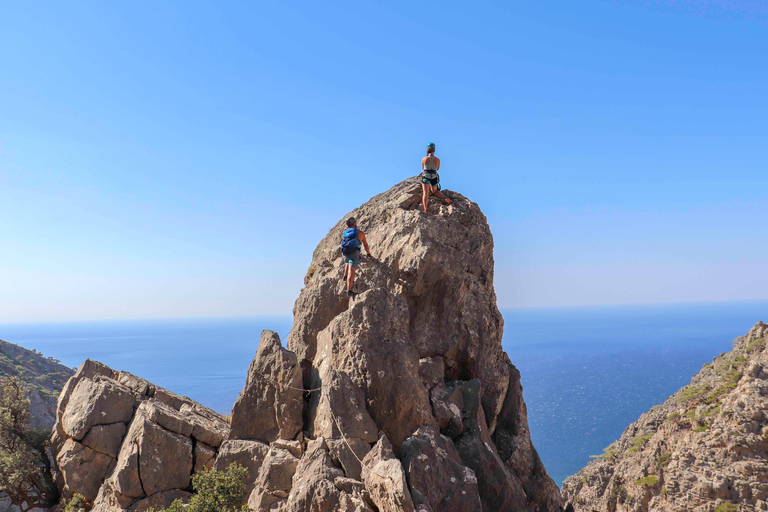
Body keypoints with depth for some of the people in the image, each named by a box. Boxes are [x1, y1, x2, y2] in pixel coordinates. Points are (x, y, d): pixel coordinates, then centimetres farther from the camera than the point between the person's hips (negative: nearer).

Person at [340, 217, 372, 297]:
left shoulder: (345, 233, 23)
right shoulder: (360, 233, 14)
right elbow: (366, 245, 23)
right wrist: (368, 254, 37)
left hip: (344, 252, 5)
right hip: (354, 252, -4)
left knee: (347, 261, 39)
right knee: (351, 271, -11)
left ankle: (345, 275, 21)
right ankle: (349, 291, -19)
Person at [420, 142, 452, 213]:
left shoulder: (424, 159, -2)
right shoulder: (437, 160, 2)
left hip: (426, 177, -3)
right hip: (434, 178, 3)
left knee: (425, 193, -12)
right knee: (435, 191, 27)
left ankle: (425, 209, -27)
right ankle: (446, 198, 9)